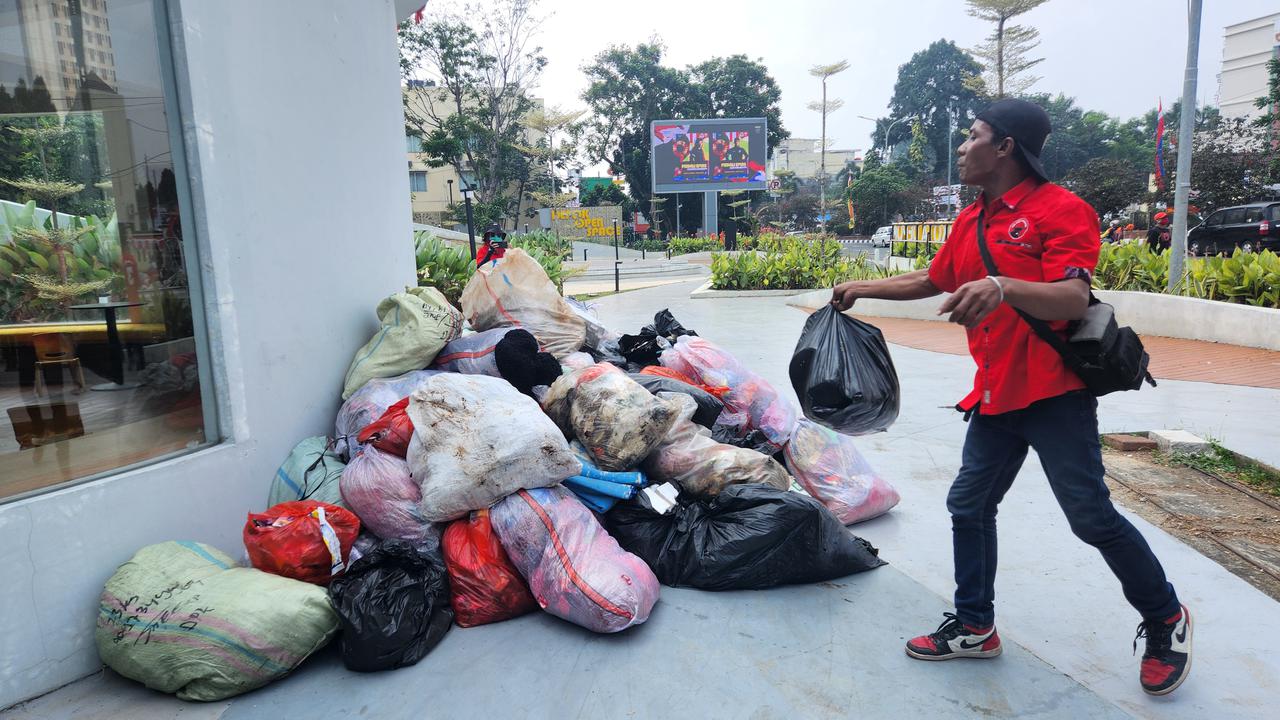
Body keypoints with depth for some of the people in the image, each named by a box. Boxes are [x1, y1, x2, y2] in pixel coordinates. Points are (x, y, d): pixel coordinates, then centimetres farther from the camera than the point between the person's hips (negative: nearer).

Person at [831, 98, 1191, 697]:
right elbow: (931, 280, 26)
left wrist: (1002, 286, -39)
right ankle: (974, 627, 24)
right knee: (968, 506, 8)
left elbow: (1073, 299, -22)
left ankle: (1165, 619, 26)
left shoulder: (1061, 209, -11)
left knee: (1092, 517, -1)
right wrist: (863, 288, 25)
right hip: (994, 396, 7)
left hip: (1054, 394, -7)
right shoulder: (969, 221, 12)